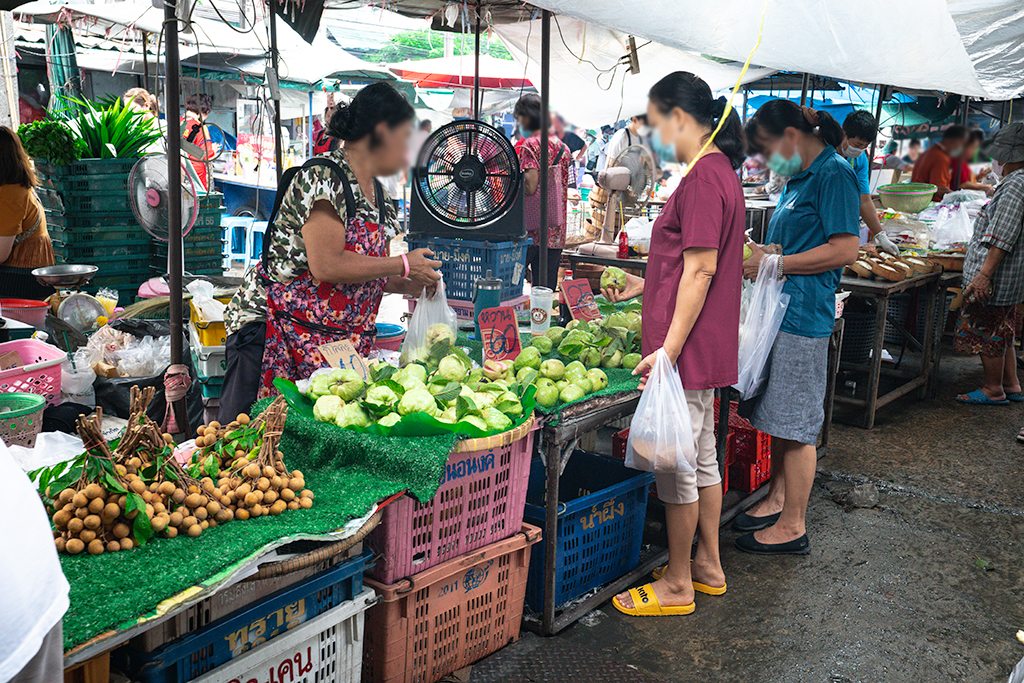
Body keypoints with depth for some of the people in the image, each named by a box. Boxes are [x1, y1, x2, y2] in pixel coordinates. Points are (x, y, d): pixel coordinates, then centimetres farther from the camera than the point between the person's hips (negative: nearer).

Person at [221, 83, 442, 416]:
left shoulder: (378, 195, 13)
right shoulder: (324, 178, -15)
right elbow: (326, 266, -24)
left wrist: (408, 284, 4)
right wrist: (403, 265, -15)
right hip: (274, 324, -8)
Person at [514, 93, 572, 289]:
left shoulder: (530, 144, -9)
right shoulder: (562, 147, 13)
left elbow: (530, 187, -19)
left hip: (532, 228, -7)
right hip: (556, 233, 7)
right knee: (547, 288, 8)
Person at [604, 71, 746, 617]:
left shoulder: (703, 177, -17)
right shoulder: (719, 170, 14)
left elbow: (700, 271, -22)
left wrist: (668, 349, -21)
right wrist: (643, 286, 23)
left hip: (687, 351, -10)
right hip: (707, 348, 10)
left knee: (675, 466, 1)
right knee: (702, 456, 19)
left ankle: (677, 585, 15)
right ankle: (708, 564, 32)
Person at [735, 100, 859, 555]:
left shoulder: (833, 173, -11)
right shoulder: (800, 177, 17)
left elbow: (844, 251, -17)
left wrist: (775, 263, -14)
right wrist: (760, 255, 8)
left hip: (803, 314, -9)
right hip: (780, 309, 9)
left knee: (796, 425, -2)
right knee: (777, 415, 16)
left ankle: (792, 527, 7)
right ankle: (777, 498, 30)